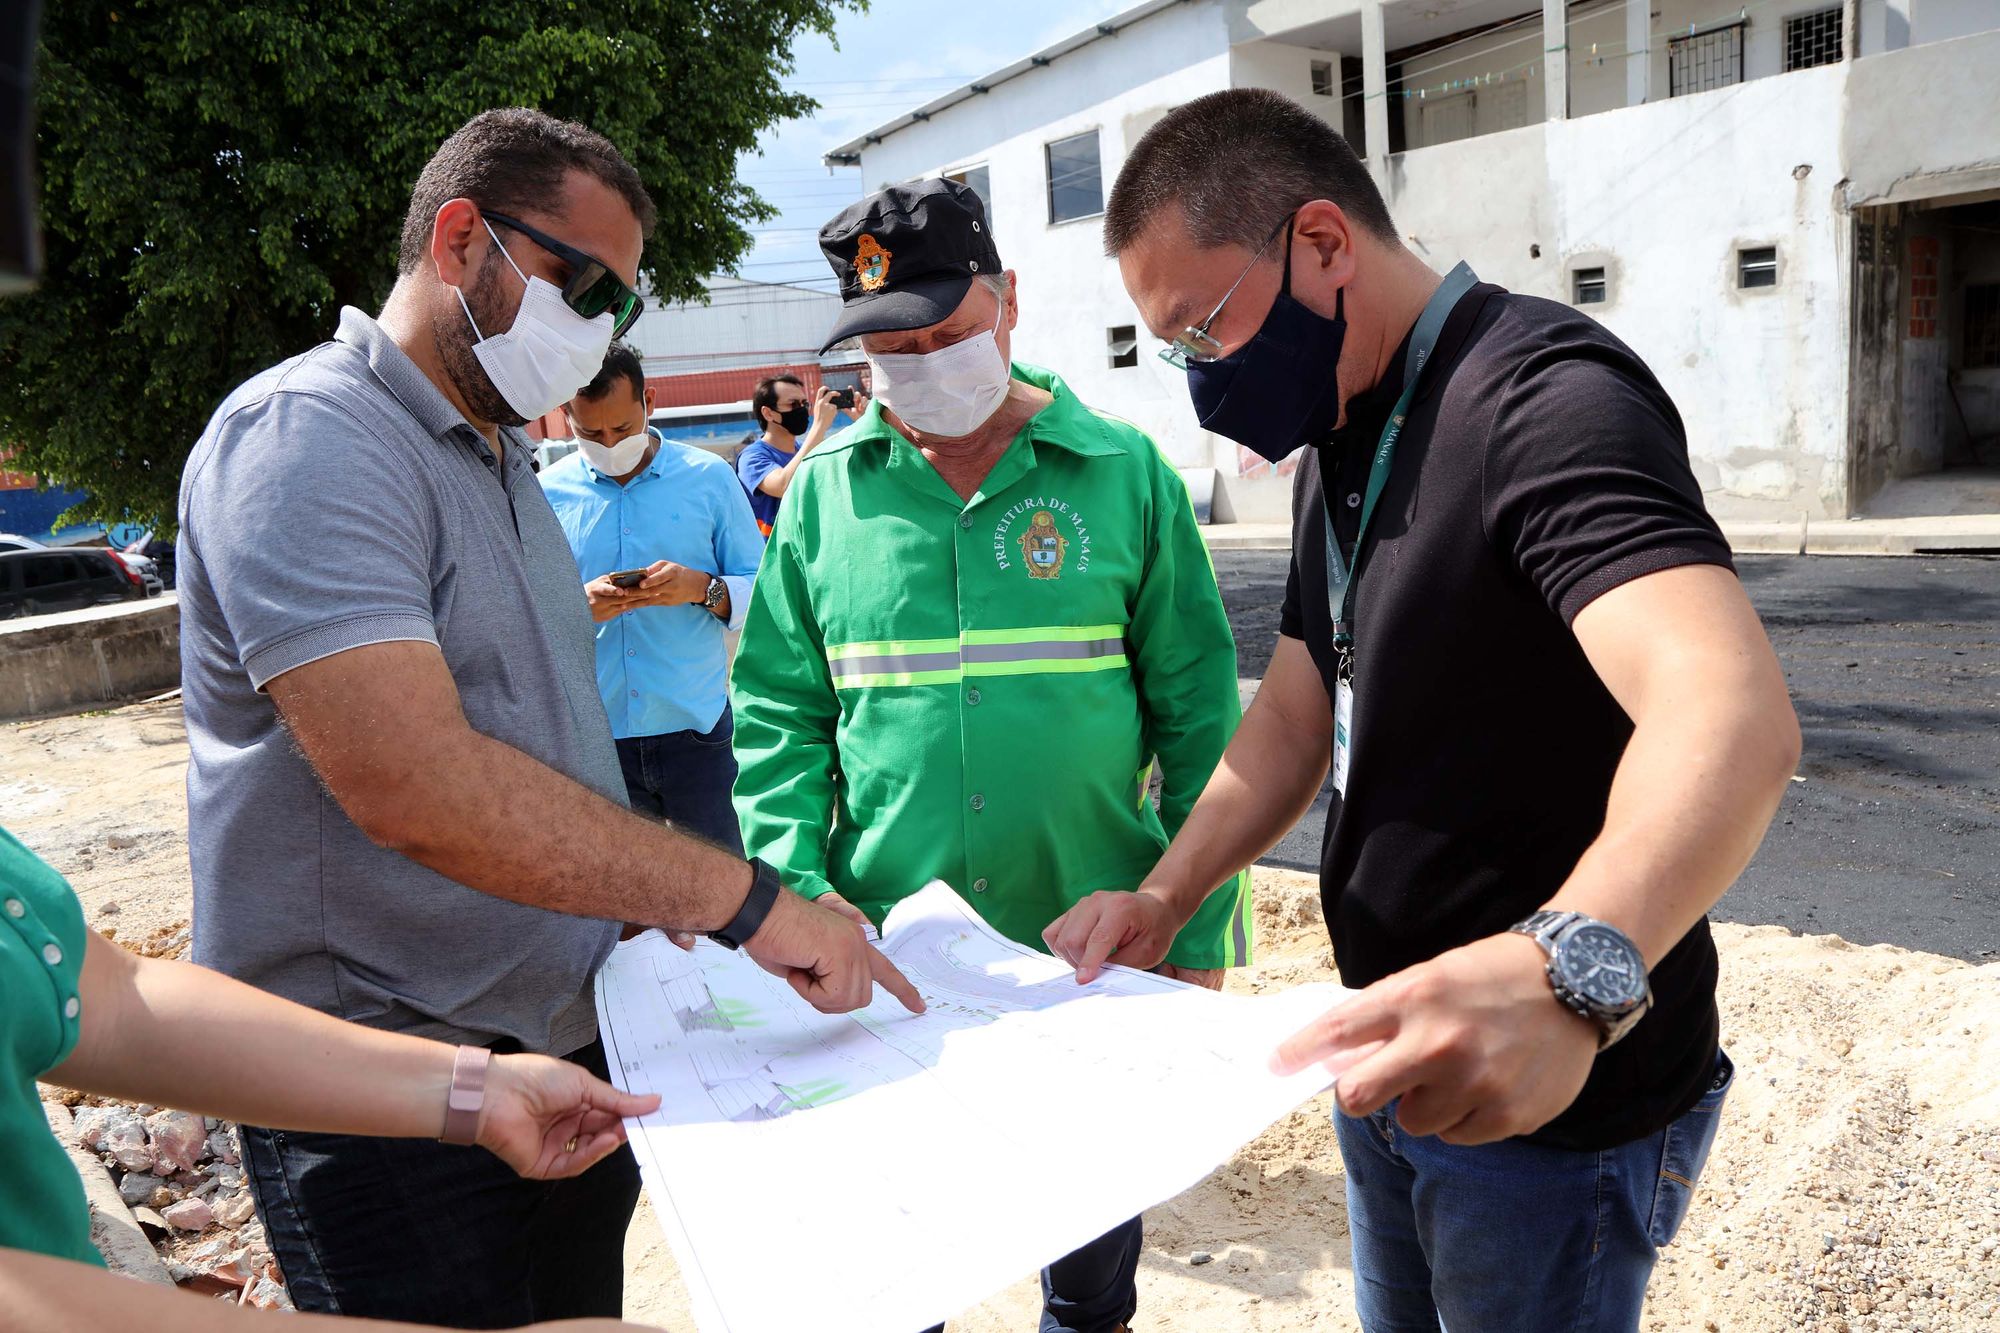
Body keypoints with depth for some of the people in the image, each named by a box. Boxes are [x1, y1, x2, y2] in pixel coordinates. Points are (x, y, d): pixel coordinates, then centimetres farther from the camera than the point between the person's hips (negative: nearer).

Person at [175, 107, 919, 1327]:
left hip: (565, 1046, 8)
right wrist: (741, 898, -27)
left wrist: (652, 915, 6)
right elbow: (414, 782, -30)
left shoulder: (504, 460, 13)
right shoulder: (305, 437, -17)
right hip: (396, 1110, -8)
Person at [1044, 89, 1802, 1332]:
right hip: (1401, 1058, 8)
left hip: (1555, 1099, -8)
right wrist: (1163, 898, -2)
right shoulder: (1344, 447, 7)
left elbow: (1735, 716, -38)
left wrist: (1568, 968, -55)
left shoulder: (1544, 398, -23)